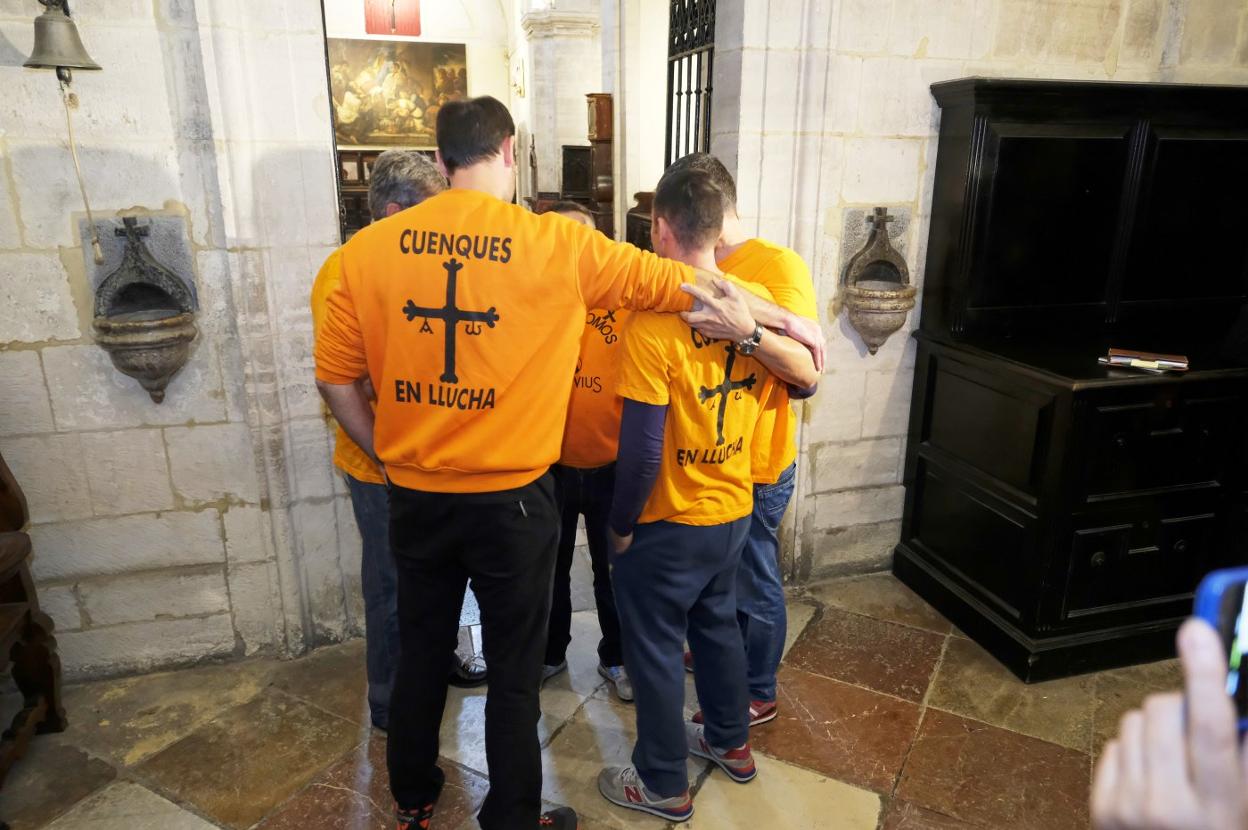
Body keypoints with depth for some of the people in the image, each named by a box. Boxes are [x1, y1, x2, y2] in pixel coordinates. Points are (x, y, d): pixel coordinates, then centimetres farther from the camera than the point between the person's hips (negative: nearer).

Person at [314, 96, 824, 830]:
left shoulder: (372, 246, -3)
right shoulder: (558, 244, -11)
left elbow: (336, 376, 1)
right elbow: (683, 285, -3)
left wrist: (390, 456, 15)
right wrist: (789, 320, 9)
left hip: (415, 495, 4)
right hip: (510, 498, -3)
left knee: (421, 650, 23)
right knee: (515, 669, 14)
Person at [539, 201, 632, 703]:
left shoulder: (625, 300, -7)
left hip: (612, 465, -1)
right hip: (549, 465, 1)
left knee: (614, 569, 15)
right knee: (549, 567, 19)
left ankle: (615, 658, 36)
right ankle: (550, 653, 41)